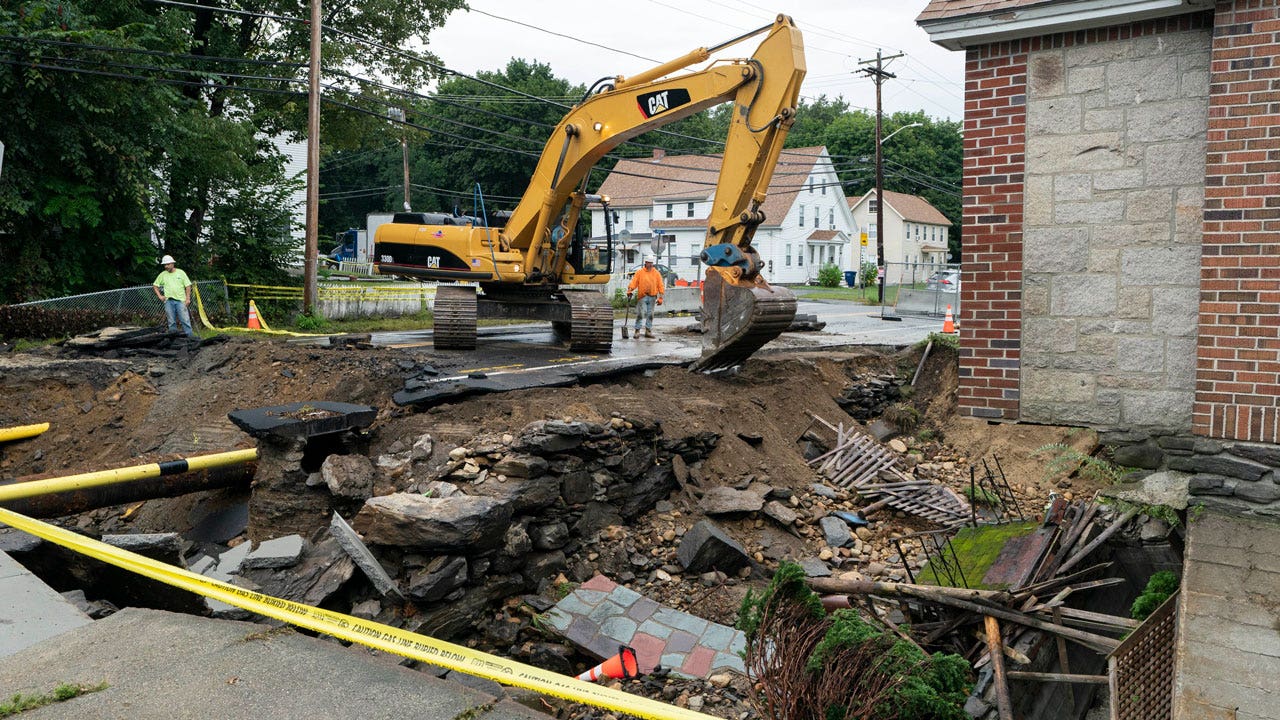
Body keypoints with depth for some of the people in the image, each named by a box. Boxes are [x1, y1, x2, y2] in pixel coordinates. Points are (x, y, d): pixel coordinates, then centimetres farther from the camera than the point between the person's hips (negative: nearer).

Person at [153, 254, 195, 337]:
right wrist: (159, 296, 7)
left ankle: (190, 336, -10)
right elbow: (155, 285, 20)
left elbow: (188, 286, 3)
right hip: (168, 301, 2)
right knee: (171, 322, 5)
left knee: (185, 320, -8)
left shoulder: (180, 273, 5)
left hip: (181, 300, -2)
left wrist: (188, 298, -5)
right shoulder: (162, 274, 10)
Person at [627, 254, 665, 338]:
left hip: (652, 297, 2)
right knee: (640, 314, -5)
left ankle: (648, 331, 13)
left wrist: (660, 297, 1)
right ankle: (637, 330, 1)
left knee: (650, 314, 6)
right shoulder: (639, 272, 3)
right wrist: (629, 291, -17)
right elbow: (633, 282, -3)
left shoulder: (656, 273, 8)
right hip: (642, 297, -2)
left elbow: (660, 286, 6)